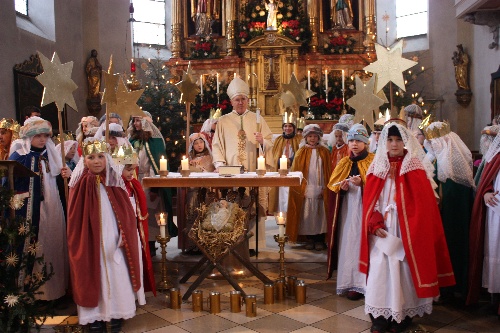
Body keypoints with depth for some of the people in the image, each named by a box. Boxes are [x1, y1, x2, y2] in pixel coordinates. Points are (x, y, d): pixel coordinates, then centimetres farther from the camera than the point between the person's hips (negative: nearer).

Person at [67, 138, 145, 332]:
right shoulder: (81, 184, -4)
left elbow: (125, 212, -1)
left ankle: (116, 313, 19)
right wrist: (79, 242, -8)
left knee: (116, 275, 5)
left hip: (113, 240, 1)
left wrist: (124, 235, -7)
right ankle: (94, 316, 17)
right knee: (92, 276, 5)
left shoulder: (114, 181, -1)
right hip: (90, 241, -1)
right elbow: (75, 218, -2)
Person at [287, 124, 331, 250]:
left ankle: (320, 239, 11)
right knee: (307, 214, 1)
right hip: (306, 189, 0)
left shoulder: (324, 152, 7)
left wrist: (326, 188, -3)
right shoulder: (301, 152, 6)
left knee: (320, 214, 1)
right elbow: (296, 170, 3)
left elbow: (328, 171, 5)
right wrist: (300, 189, -5)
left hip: (320, 189, 0)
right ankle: (310, 239, 12)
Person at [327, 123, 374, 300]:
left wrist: (362, 183, -22)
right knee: (346, 243, 4)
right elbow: (332, 185, 13)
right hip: (346, 210, 5)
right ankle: (348, 281, 13)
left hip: (364, 209, -4)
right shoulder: (344, 163, 14)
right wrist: (342, 187, -7)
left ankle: (360, 283, 2)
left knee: (361, 243, -4)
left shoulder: (373, 162, -1)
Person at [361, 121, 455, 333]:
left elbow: (423, 203, -7)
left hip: (406, 231, -3)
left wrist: (412, 230, -14)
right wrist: (375, 224, -8)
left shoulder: (415, 168, -3)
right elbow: (369, 199, 5)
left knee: (403, 271, 2)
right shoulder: (378, 167, 6)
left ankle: (402, 316, 16)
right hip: (381, 231, 3)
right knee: (379, 270, 2)